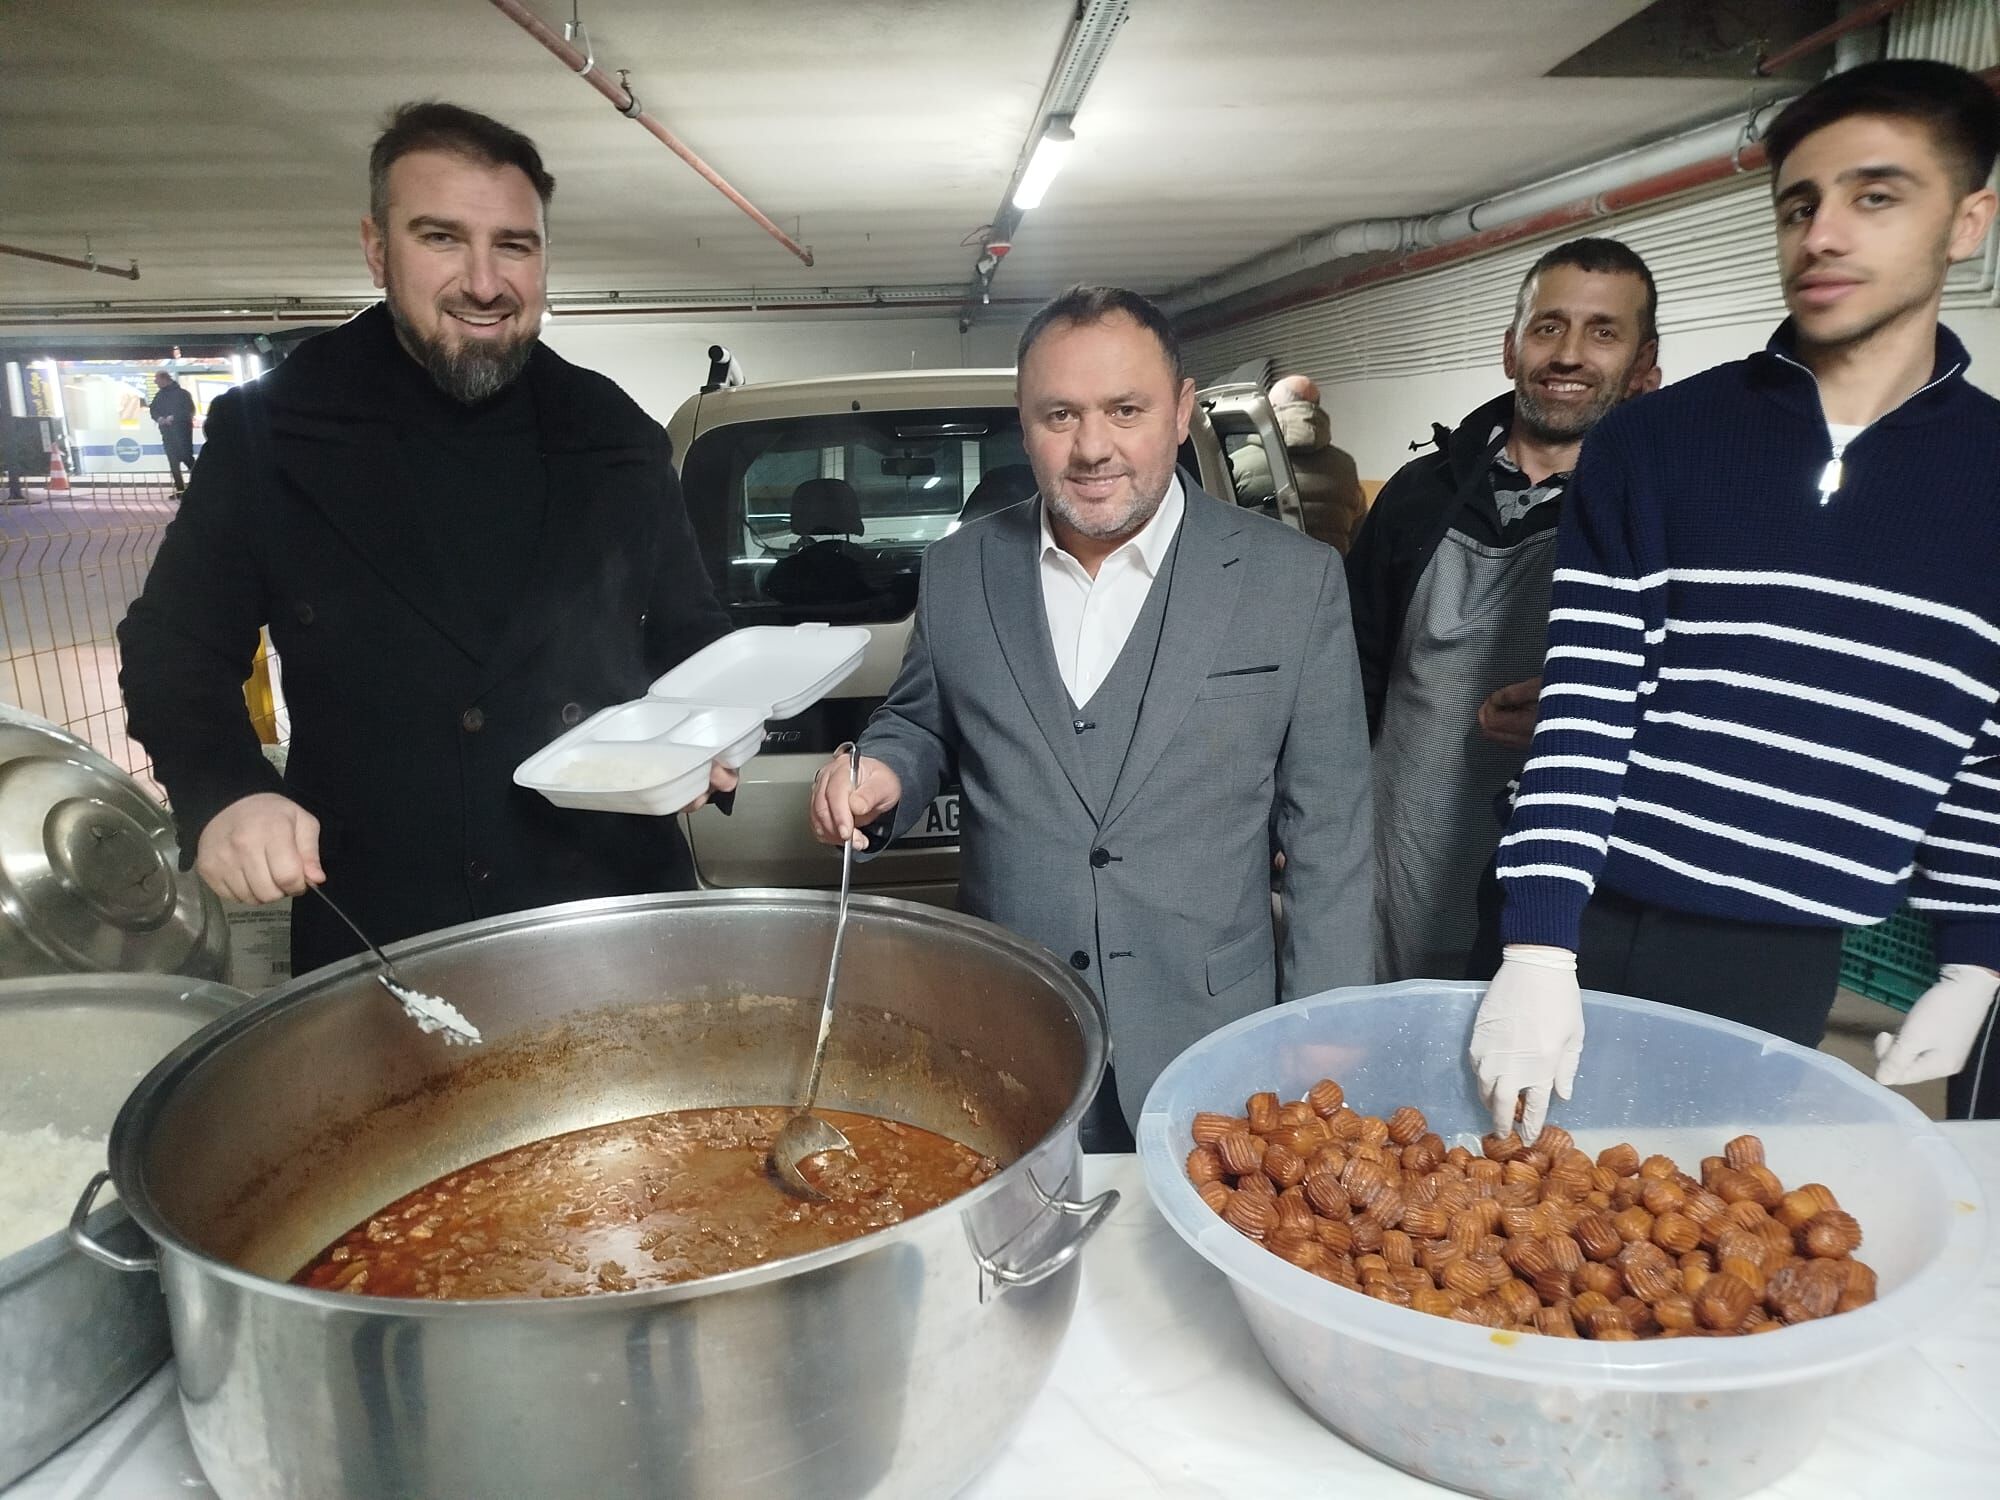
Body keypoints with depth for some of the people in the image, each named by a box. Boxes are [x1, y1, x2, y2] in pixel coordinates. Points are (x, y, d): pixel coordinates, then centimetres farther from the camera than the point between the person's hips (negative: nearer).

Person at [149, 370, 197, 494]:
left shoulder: (182, 393, -4)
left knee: (187, 458, -11)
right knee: (173, 461, 3)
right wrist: (159, 418, -6)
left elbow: (189, 410, -11)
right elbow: (153, 410, 15)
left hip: (182, 430, -6)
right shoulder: (159, 396, 14)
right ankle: (180, 489, 5)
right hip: (167, 431, 6)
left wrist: (173, 418, -18)